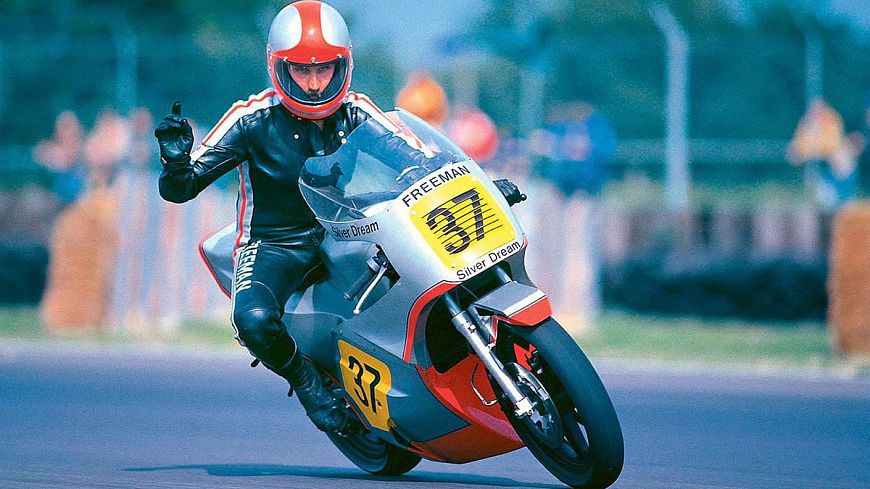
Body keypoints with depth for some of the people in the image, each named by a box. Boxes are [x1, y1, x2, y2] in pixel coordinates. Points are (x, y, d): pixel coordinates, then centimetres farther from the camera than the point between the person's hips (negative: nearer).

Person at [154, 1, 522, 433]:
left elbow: (413, 159, 5)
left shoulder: (356, 114, -2)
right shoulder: (253, 119, -12)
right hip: (274, 246, -4)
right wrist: (176, 160, -35)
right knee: (254, 320, -35)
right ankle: (304, 379, -4)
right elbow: (179, 189, -11)